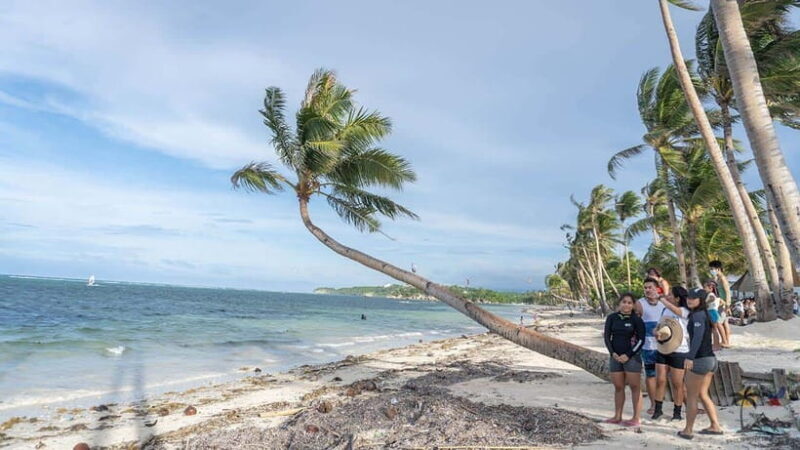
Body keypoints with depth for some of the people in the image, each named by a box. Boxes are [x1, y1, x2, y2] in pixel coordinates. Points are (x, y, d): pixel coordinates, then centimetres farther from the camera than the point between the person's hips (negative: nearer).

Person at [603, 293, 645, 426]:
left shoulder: (636, 319, -5)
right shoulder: (612, 318, 3)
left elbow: (641, 340, -6)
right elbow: (607, 336, 4)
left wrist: (628, 355, -11)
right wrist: (613, 353, -8)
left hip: (632, 357, -3)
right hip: (615, 356, 4)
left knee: (635, 387, 2)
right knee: (618, 387, 11)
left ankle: (637, 418, 10)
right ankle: (617, 416, 20)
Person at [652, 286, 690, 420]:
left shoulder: (685, 311, -11)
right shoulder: (665, 310, 8)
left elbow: (674, 309, -33)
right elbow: (659, 326, 18)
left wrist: (662, 299, -18)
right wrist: (657, 332, -5)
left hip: (678, 352, -5)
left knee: (677, 384, 6)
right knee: (660, 381, 5)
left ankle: (677, 412, 21)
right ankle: (658, 409, 17)